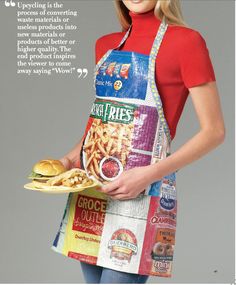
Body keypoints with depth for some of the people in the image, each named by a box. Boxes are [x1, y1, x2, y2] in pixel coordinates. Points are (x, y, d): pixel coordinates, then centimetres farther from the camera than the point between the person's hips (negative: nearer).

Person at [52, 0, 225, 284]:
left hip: (142, 193, -6)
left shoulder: (186, 40, -7)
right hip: (91, 186, 6)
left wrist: (150, 174, -18)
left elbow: (214, 131, -9)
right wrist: (71, 158, 5)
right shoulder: (106, 45, 12)